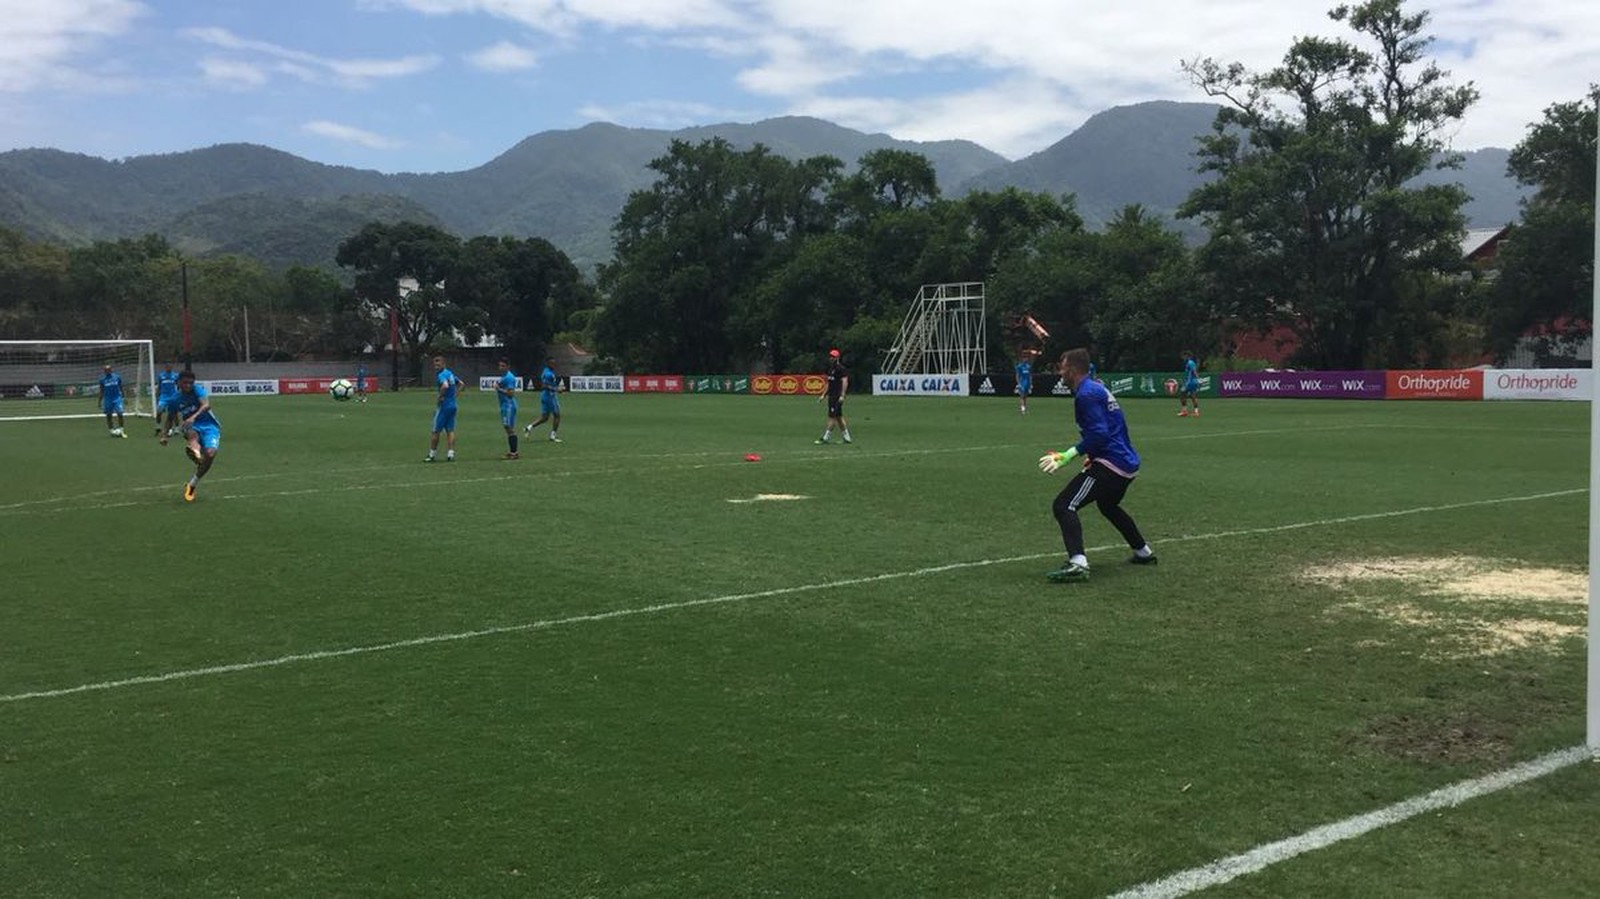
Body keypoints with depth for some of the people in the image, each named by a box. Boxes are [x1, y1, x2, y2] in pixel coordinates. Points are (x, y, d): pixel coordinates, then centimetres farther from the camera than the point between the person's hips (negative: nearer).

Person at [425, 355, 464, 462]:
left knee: (435, 431, 2)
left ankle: (432, 455, 8)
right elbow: (460, 384, 25)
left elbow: (445, 385, -34)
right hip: (453, 406, 8)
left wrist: (440, 397, -21)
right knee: (450, 431, 7)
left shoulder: (441, 375, -14)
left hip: (444, 406, -8)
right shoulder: (450, 373, 13)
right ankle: (451, 454, 3)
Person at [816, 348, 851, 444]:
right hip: (831, 396, 10)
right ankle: (846, 437, 15)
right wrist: (824, 395, 22)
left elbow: (845, 381, -17)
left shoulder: (840, 368, -10)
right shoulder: (831, 369, 18)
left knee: (832, 416, -9)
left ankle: (825, 437, -9)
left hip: (838, 396, -10)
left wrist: (842, 395, -23)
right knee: (838, 416, 11)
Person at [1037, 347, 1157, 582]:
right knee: (1108, 506, 36)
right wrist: (1093, 455, 21)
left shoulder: (1086, 393, -14)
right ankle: (1144, 553, 45)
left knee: (1063, 506, -17)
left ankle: (1077, 563, -33)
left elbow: (1099, 433, -23)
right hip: (1128, 463, 11)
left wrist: (1068, 455, -25)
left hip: (1111, 464, -11)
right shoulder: (1098, 388, 17)